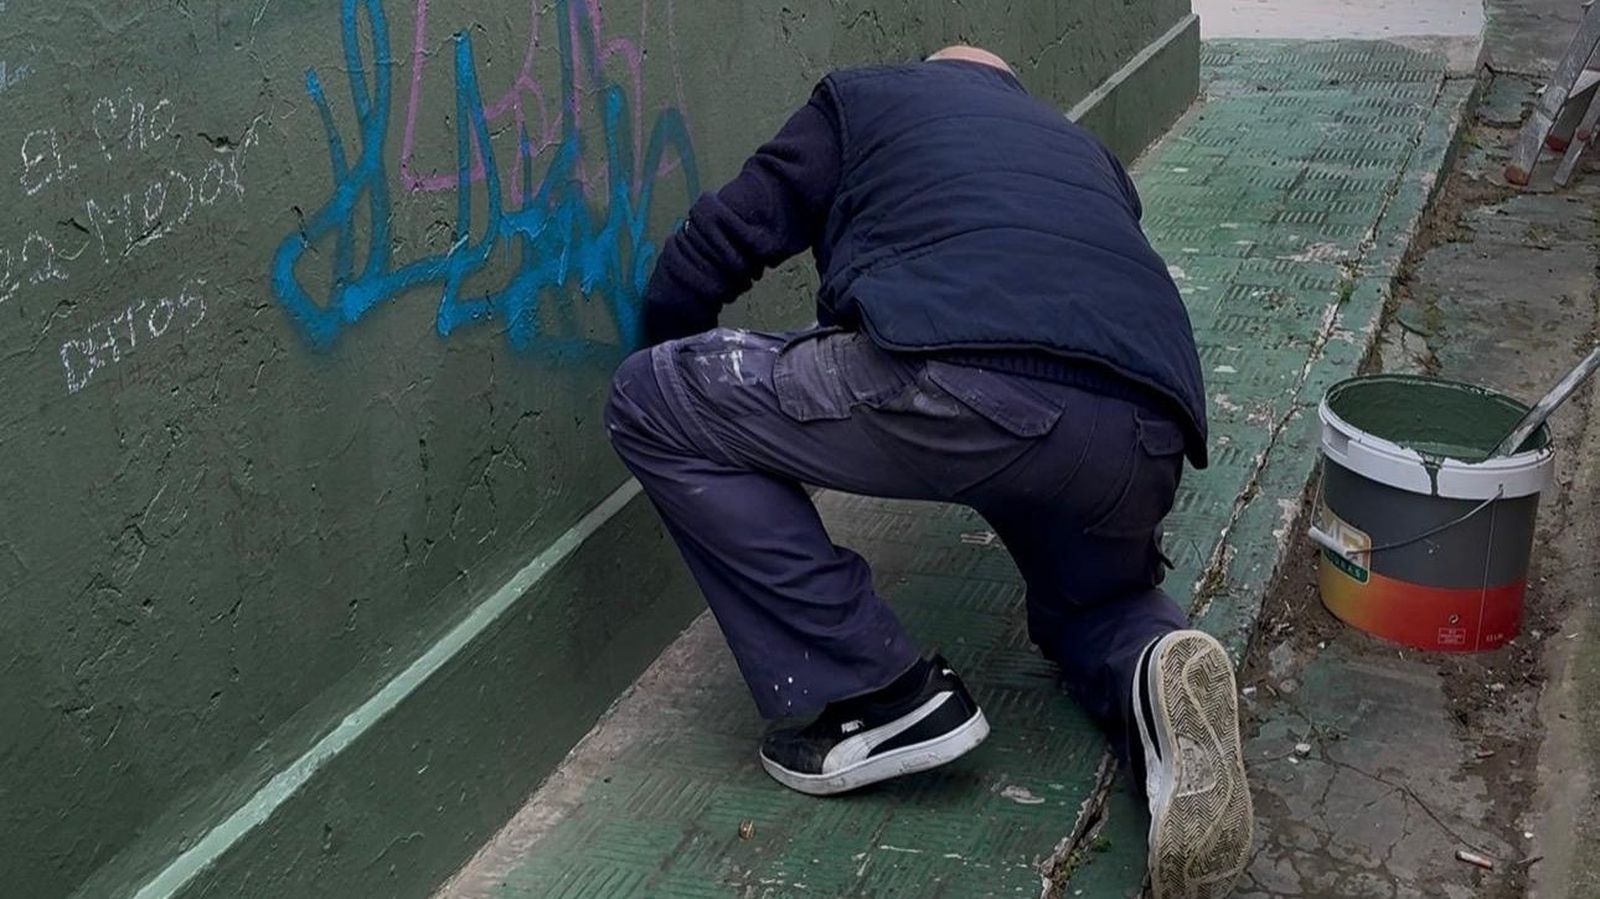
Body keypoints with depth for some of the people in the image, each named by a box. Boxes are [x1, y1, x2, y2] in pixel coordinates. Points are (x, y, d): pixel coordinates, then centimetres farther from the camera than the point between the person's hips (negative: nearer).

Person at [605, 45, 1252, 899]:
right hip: (1143, 435, 6)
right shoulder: (1082, 148, 40)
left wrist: (666, 343, 44)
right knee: (1093, 603, 38)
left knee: (652, 401, 13)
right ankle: (1154, 674, 0)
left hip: (958, 387, -6)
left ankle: (879, 698, 9)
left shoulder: (865, 96, 28)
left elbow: (718, 242, 24)